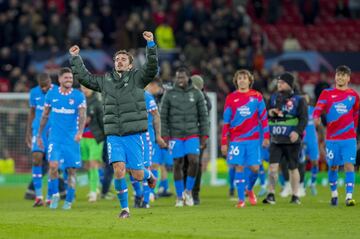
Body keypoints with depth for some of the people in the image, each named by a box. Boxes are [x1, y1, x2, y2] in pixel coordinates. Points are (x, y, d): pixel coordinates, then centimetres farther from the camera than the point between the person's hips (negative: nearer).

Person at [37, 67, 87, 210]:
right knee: (53, 165, -18)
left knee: (71, 170, 2)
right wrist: (39, 135, 14)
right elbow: (45, 115, 13)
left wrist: (80, 131, -28)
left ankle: (69, 200, 17)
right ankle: (55, 195, 1)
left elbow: (82, 116, -10)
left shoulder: (79, 96, -2)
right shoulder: (51, 95, 3)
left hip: (72, 138, 0)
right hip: (55, 138, 0)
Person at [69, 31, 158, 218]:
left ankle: (148, 175, 37)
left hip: (133, 134, -2)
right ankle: (124, 208, -1)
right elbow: (84, 77, 24)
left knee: (137, 175, -1)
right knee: (119, 170, -12)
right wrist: (75, 58, 22)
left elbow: (152, 68, -12)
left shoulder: (137, 78, 4)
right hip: (113, 135, 2)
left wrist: (150, 44, -21)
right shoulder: (106, 80, 13)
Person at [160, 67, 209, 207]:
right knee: (178, 165, 1)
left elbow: (203, 116, 6)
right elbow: (163, 117, 3)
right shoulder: (169, 95, 2)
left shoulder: (196, 93, 3)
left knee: (194, 161, -16)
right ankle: (180, 197, 11)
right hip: (175, 136, 0)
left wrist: (204, 136, 0)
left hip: (192, 134, 0)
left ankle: (188, 191, 4)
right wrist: (164, 136, -4)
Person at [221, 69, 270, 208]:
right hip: (236, 139, 0)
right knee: (239, 167, -5)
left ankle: (250, 189, 25)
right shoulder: (231, 98, 5)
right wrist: (224, 143, 3)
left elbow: (263, 117, 6)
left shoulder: (257, 96, 5)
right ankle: (241, 199, 1)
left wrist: (266, 137, 0)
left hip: (253, 139, 0)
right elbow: (226, 122, 7)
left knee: (255, 167, -3)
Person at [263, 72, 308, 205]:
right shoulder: (273, 98, 12)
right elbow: (265, 116, 20)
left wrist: (298, 131, -22)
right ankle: (271, 195, -4)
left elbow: (304, 119, -7)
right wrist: (269, 113, -4)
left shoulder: (298, 99, -1)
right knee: (273, 166, -9)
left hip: (292, 140, -3)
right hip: (276, 140, 3)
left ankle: (295, 196, 14)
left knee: (293, 168, 5)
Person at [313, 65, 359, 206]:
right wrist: (316, 117, -31)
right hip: (332, 138, 0)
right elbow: (319, 107, -10)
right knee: (333, 166, 8)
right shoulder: (327, 93, 3)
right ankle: (334, 194, 27)